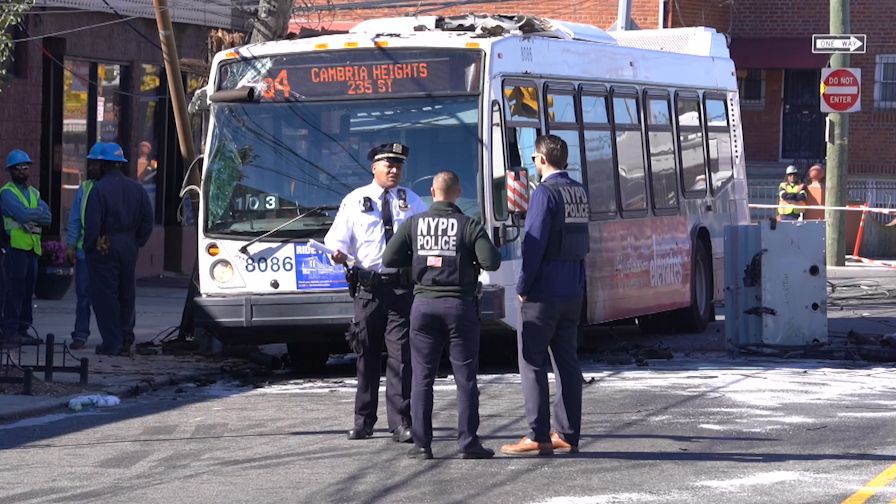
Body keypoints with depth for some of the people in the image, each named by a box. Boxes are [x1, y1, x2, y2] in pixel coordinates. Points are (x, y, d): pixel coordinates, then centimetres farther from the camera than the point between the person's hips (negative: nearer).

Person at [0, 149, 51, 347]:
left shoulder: (34, 193, 19)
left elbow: (47, 218, 5)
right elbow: (22, 214, -18)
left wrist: (29, 216, -11)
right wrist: (38, 212, -2)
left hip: (33, 246, 7)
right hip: (16, 244, -7)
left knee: (28, 289, 7)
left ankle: (22, 329, 12)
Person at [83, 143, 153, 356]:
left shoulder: (99, 189, -14)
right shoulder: (136, 189, 6)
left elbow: (92, 223, -17)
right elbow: (147, 220, 8)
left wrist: (89, 246, -5)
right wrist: (137, 243, 14)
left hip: (104, 249, -6)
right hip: (129, 248, 6)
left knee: (105, 296, -1)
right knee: (127, 296, 15)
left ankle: (112, 344, -3)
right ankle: (126, 340, 18)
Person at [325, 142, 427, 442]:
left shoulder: (412, 202, 12)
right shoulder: (355, 201, 8)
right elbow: (338, 236, 4)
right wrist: (338, 252, -18)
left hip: (402, 285, 0)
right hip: (368, 286, 0)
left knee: (401, 355, -6)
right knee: (366, 354, 7)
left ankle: (401, 423, -4)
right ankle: (363, 421, 17)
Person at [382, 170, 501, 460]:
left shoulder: (414, 224, 1)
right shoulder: (469, 226, -5)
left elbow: (389, 259, 0)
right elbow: (491, 262, -13)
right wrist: (470, 257, 8)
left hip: (424, 303, 2)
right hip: (460, 305, -1)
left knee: (422, 377, 6)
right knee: (465, 377, 4)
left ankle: (421, 444, 3)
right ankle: (468, 442, 1)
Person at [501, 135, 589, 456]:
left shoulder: (545, 192, -13)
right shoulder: (580, 192, 11)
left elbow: (534, 244, -17)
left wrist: (522, 288, -10)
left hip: (544, 293, -7)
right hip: (573, 292, 7)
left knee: (532, 362, -3)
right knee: (567, 361, 10)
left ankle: (538, 436, -5)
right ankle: (568, 434, 11)